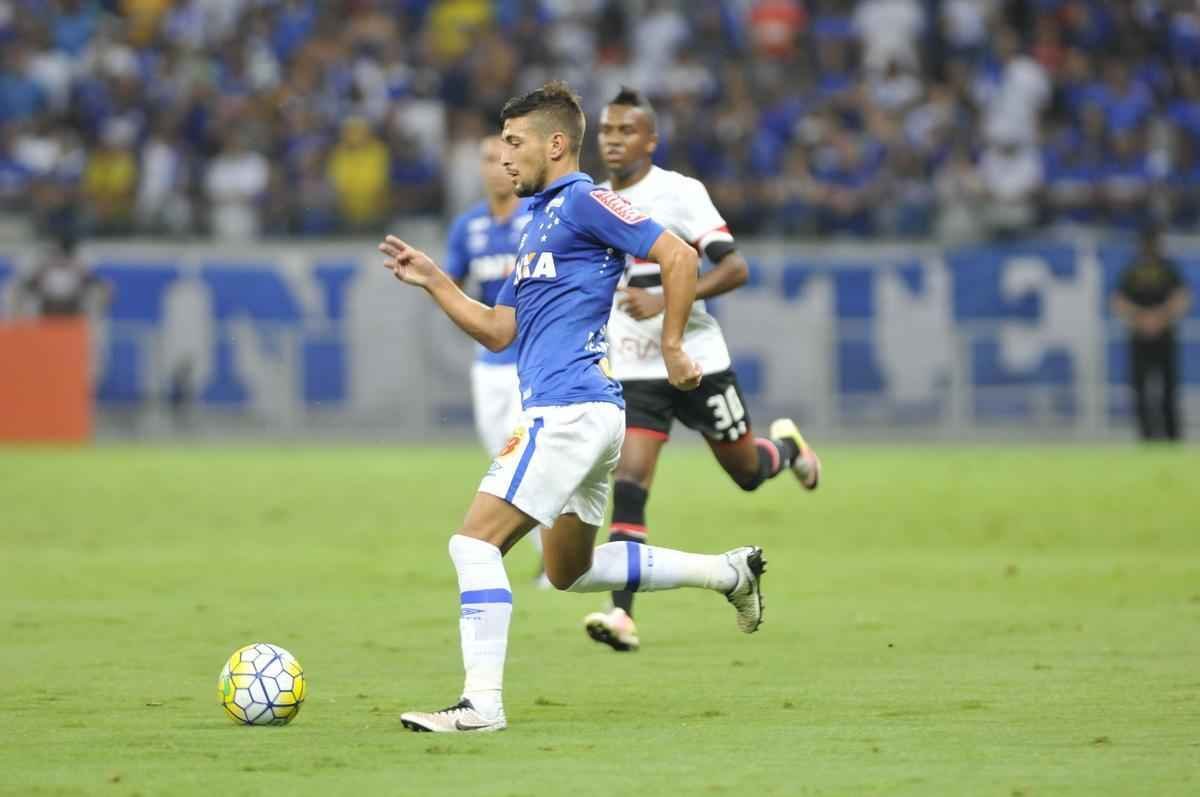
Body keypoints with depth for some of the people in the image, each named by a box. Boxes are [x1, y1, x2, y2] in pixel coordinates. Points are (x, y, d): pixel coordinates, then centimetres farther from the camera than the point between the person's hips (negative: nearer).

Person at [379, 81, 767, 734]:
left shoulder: (583, 202, -7)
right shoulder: (538, 222, 22)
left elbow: (678, 257, -14)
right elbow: (498, 331, 22)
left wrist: (672, 347, -13)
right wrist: (432, 282, 13)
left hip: (569, 407, -11)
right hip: (579, 412, 11)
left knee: (475, 542, -14)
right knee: (570, 571, 20)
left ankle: (481, 703, -17)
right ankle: (728, 571, 23)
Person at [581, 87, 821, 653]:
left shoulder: (681, 193, -10)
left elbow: (735, 268, -16)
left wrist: (664, 301, -26)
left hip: (697, 360, -3)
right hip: (634, 373, 3)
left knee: (747, 472, 12)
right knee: (627, 486, -14)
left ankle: (786, 446, 49)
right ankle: (622, 615, -20)